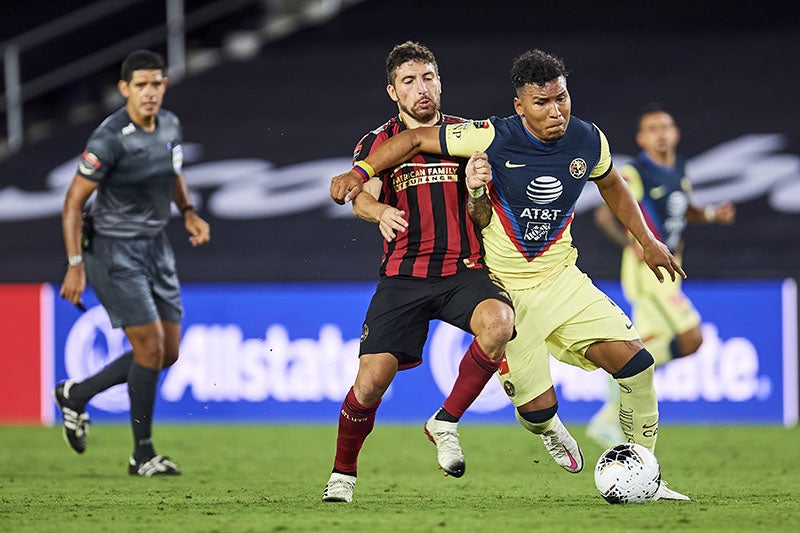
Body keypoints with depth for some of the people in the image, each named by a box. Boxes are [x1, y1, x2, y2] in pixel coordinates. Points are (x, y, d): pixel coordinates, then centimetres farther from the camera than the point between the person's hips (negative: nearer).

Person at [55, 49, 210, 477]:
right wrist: (75, 265, -20)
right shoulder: (110, 139, -20)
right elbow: (73, 202, -16)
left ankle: (76, 395, 25)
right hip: (115, 249, -8)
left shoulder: (170, 126, 2)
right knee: (150, 346, -12)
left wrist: (188, 212, 9)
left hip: (156, 247, 8)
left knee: (168, 352, 7)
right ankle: (142, 454, 1)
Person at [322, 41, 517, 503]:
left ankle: (446, 422, -13)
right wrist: (380, 211, -34)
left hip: (465, 270, 1)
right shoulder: (379, 141, 8)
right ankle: (343, 474, 13)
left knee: (499, 322, -32)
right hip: (404, 275, -1)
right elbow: (360, 198, -10)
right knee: (372, 379, -12)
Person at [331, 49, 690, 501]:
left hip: (561, 277, 4)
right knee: (538, 408, -8)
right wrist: (359, 173, -19)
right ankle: (548, 429, 34)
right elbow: (416, 139, -11)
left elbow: (613, 186, 17)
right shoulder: (493, 138, -19)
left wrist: (648, 240, 20)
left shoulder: (589, 141, -5)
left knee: (635, 362, -12)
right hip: (505, 289, -4)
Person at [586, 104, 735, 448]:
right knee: (690, 339, -16)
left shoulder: (679, 171, 12)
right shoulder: (633, 175, -11)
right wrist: (631, 243, -27)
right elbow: (604, 215, -12)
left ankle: (608, 421, 16)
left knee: (649, 347, 8)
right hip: (646, 269, -8)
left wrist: (712, 214, 7)